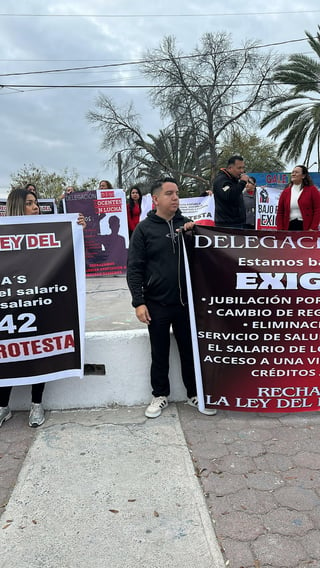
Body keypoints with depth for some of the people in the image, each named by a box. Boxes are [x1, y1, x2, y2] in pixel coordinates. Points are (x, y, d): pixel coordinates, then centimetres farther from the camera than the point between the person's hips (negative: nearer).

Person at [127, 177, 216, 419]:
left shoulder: (187, 225, 6)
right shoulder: (144, 229, -3)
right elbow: (134, 269, -5)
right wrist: (139, 302, -11)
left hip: (186, 302, 3)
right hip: (157, 304, -2)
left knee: (190, 351, 13)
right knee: (160, 353, 11)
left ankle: (194, 394, 29)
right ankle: (160, 395, 28)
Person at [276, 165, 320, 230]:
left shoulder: (312, 190, 4)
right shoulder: (285, 192, 13)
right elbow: (280, 212, 11)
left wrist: (313, 228, -12)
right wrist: (279, 229, -1)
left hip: (306, 228, -3)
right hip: (289, 227, 3)